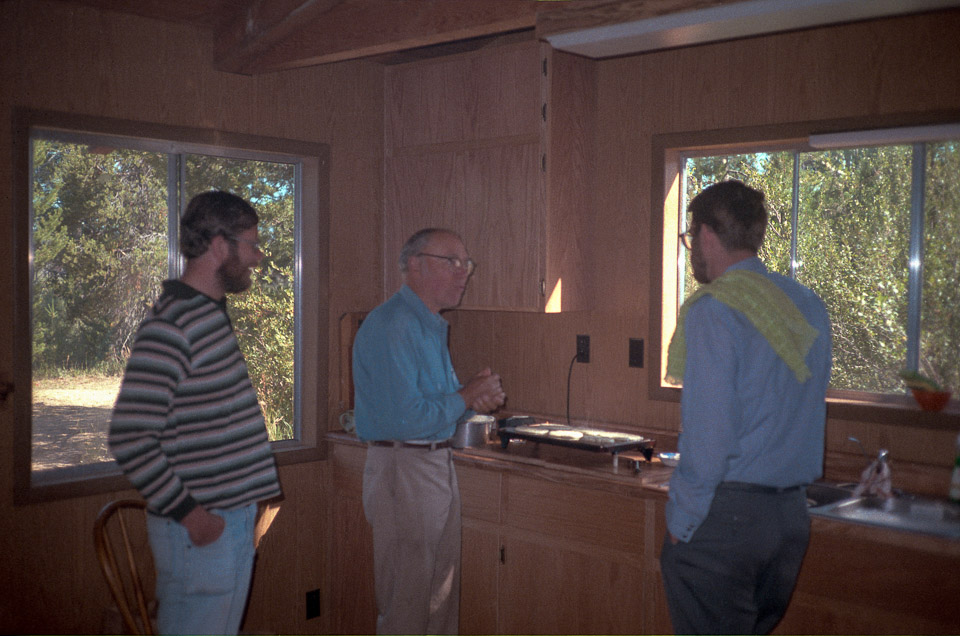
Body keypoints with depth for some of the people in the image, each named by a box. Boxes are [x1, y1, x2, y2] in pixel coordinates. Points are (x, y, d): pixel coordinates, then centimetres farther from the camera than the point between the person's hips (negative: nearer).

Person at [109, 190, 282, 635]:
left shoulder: (211, 313, 12)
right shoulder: (170, 326, -19)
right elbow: (129, 439, -23)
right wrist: (186, 512, -18)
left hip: (234, 517, 9)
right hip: (203, 530, -9)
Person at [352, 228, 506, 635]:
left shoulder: (430, 325, 13)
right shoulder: (392, 327, -19)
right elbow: (407, 418, -26)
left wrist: (477, 398, 0)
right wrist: (466, 398, -12)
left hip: (439, 464, 10)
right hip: (403, 468, -10)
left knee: (443, 593, 17)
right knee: (407, 602, 2)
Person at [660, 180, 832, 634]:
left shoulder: (712, 310, -15)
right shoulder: (809, 307, 8)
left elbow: (709, 434, -17)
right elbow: (807, 416, 15)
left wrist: (681, 523, -8)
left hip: (723, 513, -7)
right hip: (791, 514, 7)